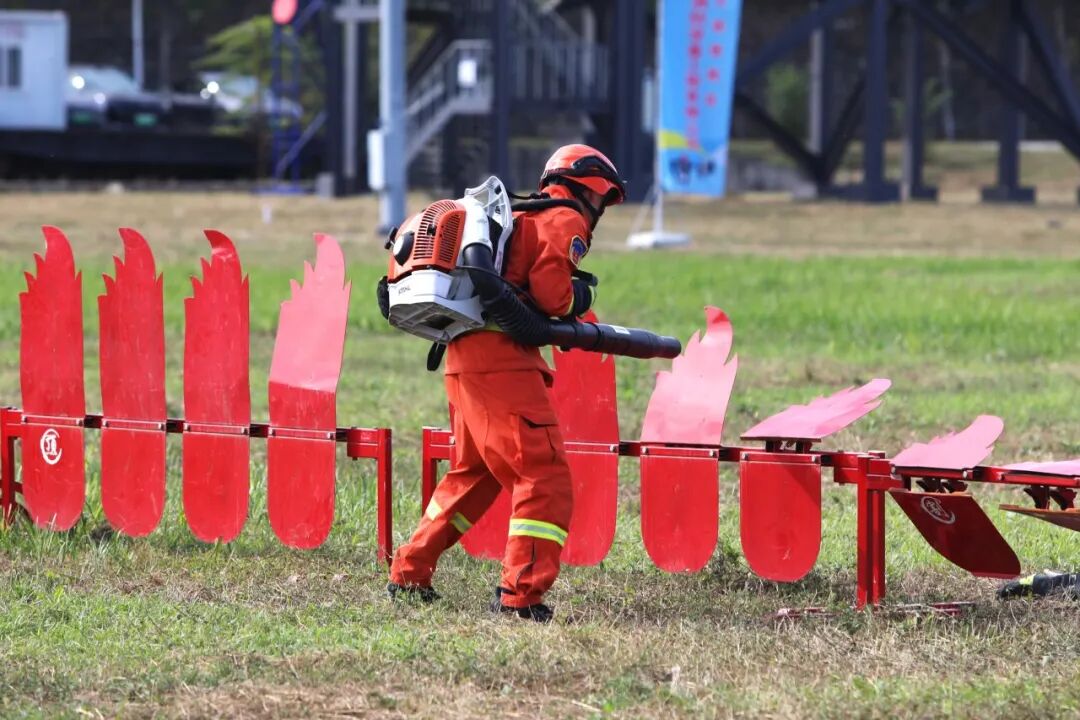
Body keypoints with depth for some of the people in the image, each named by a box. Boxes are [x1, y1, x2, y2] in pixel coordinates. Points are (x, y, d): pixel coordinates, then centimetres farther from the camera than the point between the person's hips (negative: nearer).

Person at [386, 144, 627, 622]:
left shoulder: (520, 218, 26)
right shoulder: (566, 222, -2)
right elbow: (551, 293, -14)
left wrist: (572, 313, 22)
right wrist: (579, 297, 7)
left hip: (463, 357, 9)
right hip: (503, 358, -9)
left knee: (473, 473, 23)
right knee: (544, 477, -8)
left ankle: (409, 574, 25)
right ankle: (521, 595, -15)